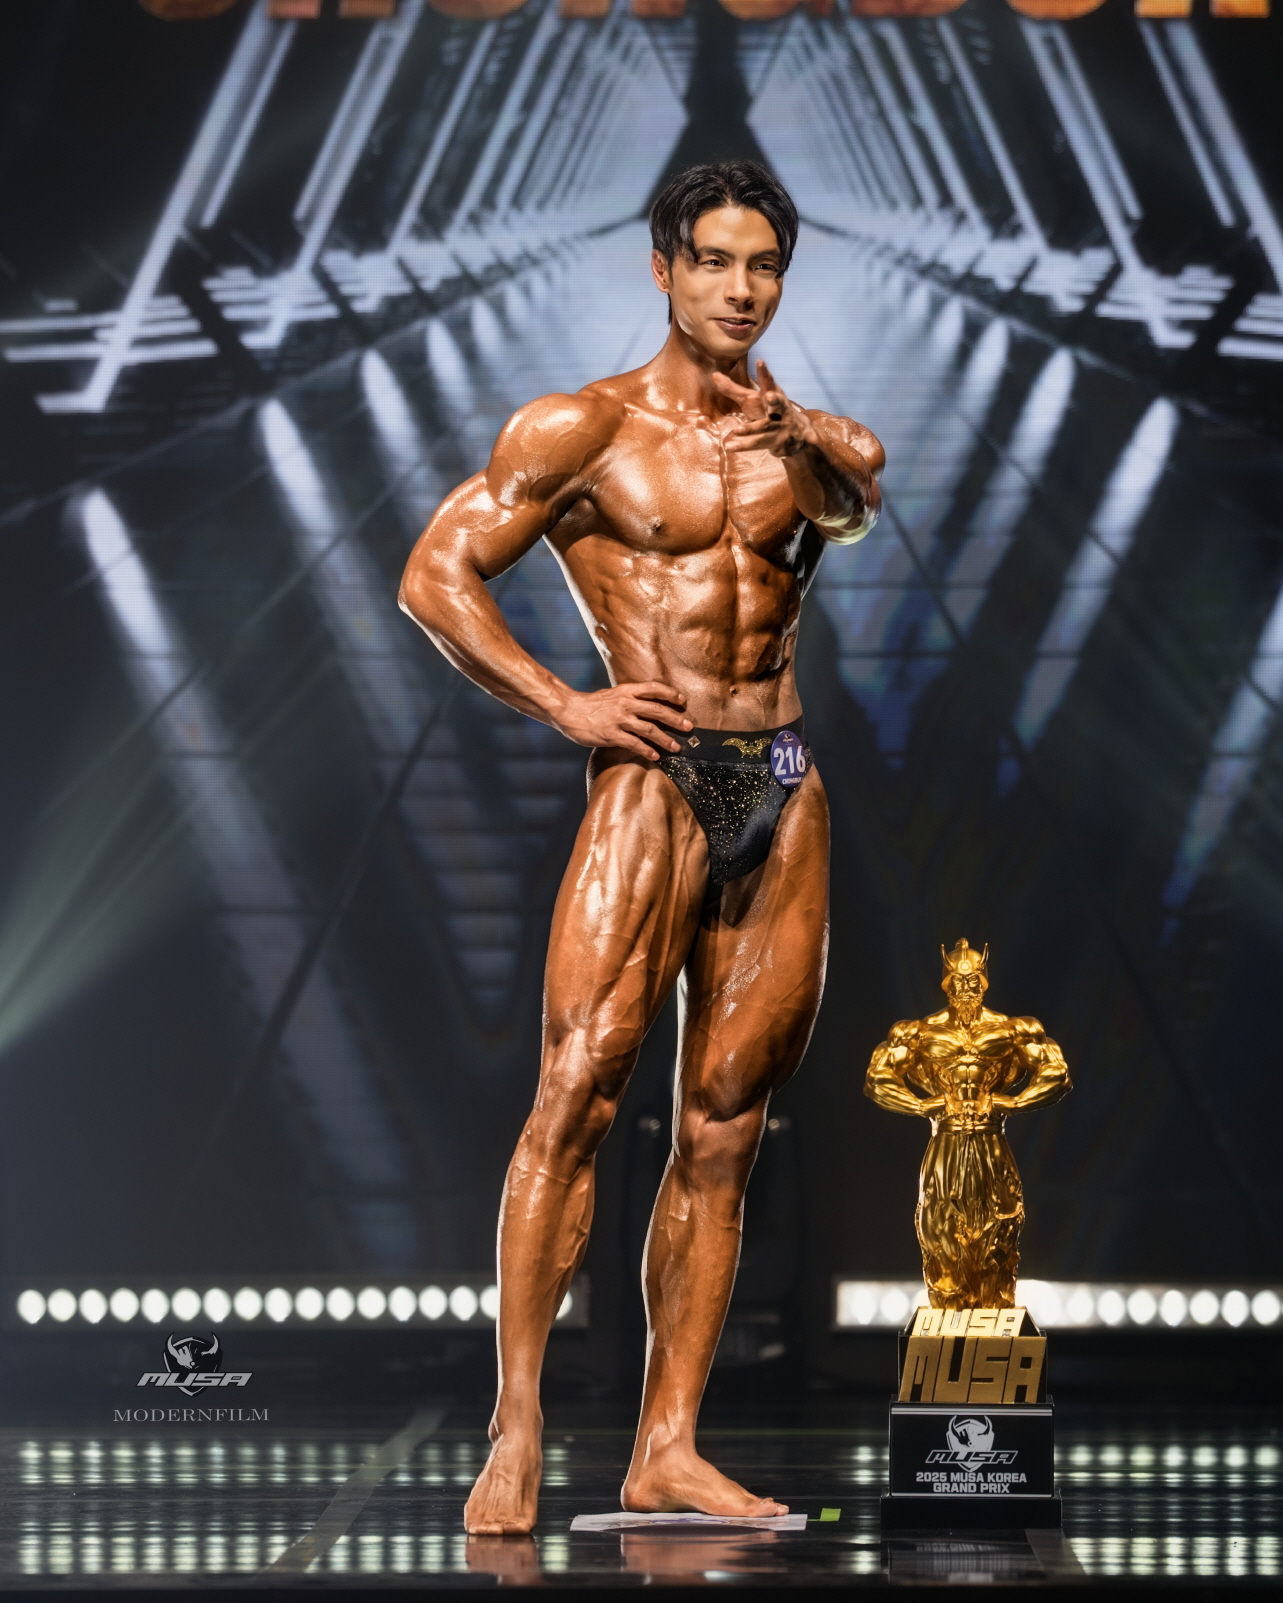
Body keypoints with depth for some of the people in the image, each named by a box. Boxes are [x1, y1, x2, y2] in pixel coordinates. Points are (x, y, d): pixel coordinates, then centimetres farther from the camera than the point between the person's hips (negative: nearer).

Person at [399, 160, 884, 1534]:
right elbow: (435, 575, -2)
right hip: (656, 778, -5)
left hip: (786, 791, 5)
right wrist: (564, 707, -9)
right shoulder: (583, 428, 2)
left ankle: (666, 1450, 5)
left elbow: (857, 513, -2)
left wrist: (805, 451, -22)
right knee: (578, 1091, -17)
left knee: (723, 1128, 3)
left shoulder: (805, 437, 18)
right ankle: (515, 1432, -17)